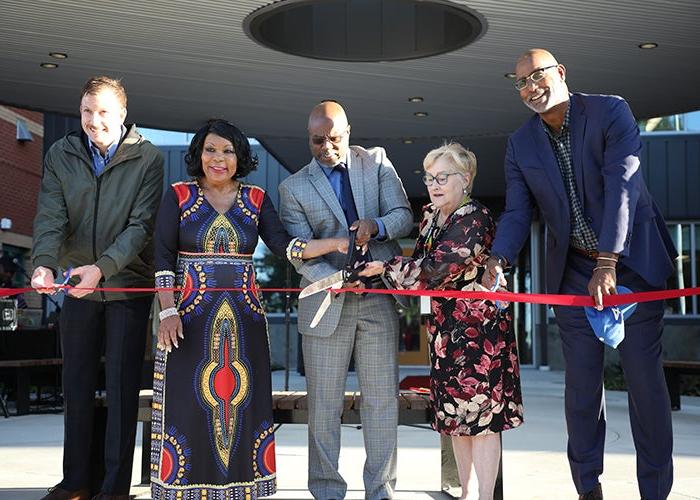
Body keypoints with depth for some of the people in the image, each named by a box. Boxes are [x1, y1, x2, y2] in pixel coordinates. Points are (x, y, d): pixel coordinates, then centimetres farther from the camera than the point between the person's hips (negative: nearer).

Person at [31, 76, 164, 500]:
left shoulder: (148, 158, -8)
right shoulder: (61, 155, 1)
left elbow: (141, 225, -14)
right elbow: (51, 217, -6)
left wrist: (102, 267, -27)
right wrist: (45, 263, -25)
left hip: (128, 285, -3)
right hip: (77, 286, 3)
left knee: (123, 386, 3)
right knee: (77, 385, 11)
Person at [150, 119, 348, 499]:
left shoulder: (256, 199, 9)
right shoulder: (178, 196, 3)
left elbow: (283, 246, -1)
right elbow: (164, 258, -1)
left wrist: (336, 243, -13)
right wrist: (168, 312, -11)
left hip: (244, 319, 2)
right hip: (191, 318, -2)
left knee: (241, 400, 4)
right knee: (191, 401, -1)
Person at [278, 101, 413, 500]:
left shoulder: (376, 161, 7)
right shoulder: (294, 188, 3)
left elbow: (404, 216, 2)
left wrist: (378, 226, -21)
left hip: (379, 299, 1)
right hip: (326, 303, -1)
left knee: (383, 399, 5)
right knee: (324, 405, 4)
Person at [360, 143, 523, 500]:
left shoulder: (475, 219, -16)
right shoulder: (431, 216, 10)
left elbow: (434, 270, -22)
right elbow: (420, 260, 18)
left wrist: (387, 268, -13)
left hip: (478, 326, -9)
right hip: (445, 327, 9)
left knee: (481, 415, -3)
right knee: (456, 413, 14)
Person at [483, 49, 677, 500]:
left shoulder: (611, 112, -10)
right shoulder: (521, 145, 3)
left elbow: (621, 185, -21)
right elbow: (517, 213, -2)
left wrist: (607, 264, -30)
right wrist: (499, 259, -23)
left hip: (632, 262, -3)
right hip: (573, 272, 4)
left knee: (645, 378, 0)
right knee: (582, 383, 8)